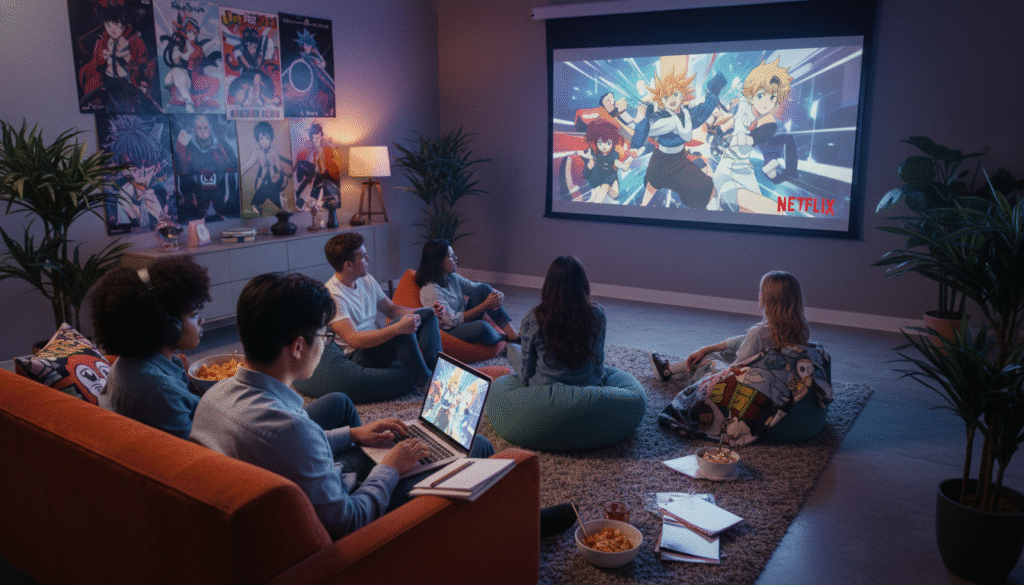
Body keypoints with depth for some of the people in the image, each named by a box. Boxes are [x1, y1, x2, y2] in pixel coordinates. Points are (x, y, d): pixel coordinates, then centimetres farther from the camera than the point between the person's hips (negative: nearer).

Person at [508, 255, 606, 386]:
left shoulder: (534, 318, -21)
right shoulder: (597, 314, -17)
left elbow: (527, 373, -11)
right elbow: (598, 360, -3)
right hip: (589, 385, 2)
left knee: (513, 348, 26)